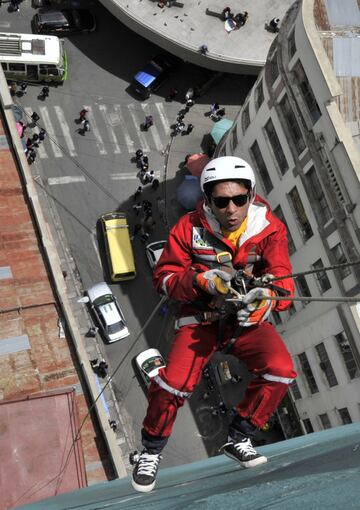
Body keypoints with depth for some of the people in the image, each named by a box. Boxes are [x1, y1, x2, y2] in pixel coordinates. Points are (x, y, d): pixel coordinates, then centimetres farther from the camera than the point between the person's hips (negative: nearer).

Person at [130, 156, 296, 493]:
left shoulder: (270, 229, -11)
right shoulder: (190, 227, -12)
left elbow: (283, 284, -16)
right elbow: (164, 276, -7)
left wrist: (265, 300, -40)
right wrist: (201, 281, -27)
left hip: (249, 319, 2)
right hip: (202, 317, -1)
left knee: (280, 369, -22)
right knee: (174, 383, -21)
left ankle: (238, 439, 3)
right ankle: (151, 450, 8)